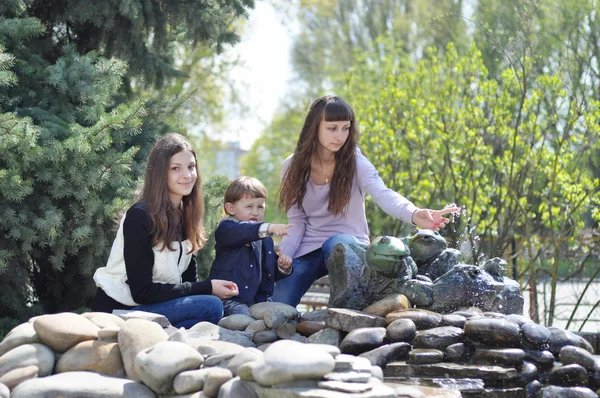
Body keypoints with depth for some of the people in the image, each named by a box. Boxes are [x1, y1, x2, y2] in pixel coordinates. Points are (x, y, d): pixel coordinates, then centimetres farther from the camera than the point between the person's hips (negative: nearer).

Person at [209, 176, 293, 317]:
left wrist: (283, 267, 3)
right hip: (229, 299, -8)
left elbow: (272, 273, 27)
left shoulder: (265, 239, 21)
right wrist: (268, 228, -46)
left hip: (257, 299, 8)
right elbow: (241, 231, -30)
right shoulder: (226, 229, -4)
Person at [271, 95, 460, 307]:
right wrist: (285, 254, -19)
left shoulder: (355, 162, -13)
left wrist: (414, 213, -54)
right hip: (307, 249, 3)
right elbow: (296, 221, 1)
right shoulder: (294, 166, -4)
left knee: (337, 244, -38)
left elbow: (383, 195, -32)